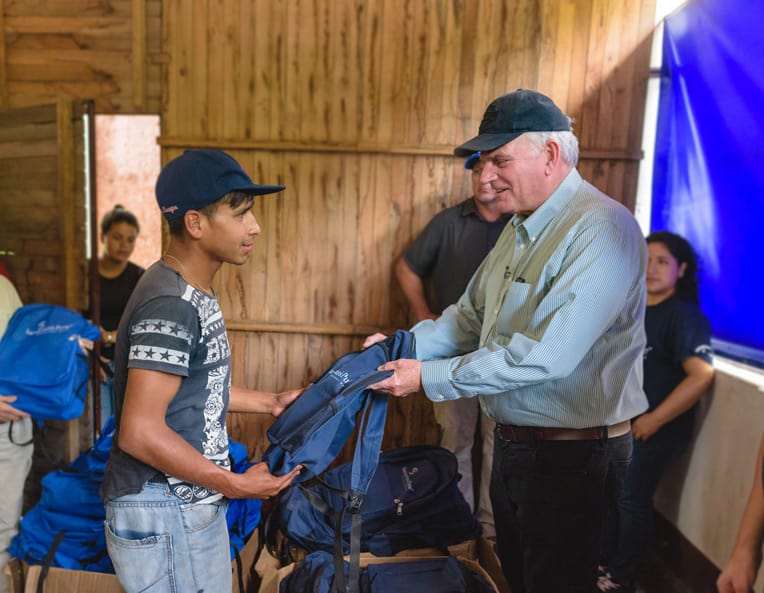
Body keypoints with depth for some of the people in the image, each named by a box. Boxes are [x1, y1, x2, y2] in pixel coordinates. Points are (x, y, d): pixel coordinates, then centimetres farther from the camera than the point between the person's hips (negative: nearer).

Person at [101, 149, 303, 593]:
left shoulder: (192, 293, 7)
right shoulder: (170, 306, -24)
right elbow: (140, 432, -27)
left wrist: (270, 402, 11)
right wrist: (236, 485, -19)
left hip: (187, 505, 9)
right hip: (163, 518, -9)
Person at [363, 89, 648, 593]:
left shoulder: (603, 228, -22)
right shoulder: (520, 228, 7)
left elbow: (546, 355, -29)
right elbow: (471, 316, 11)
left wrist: (429, 377, -24)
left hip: (573, 455, -8)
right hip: (513, 442, 8)